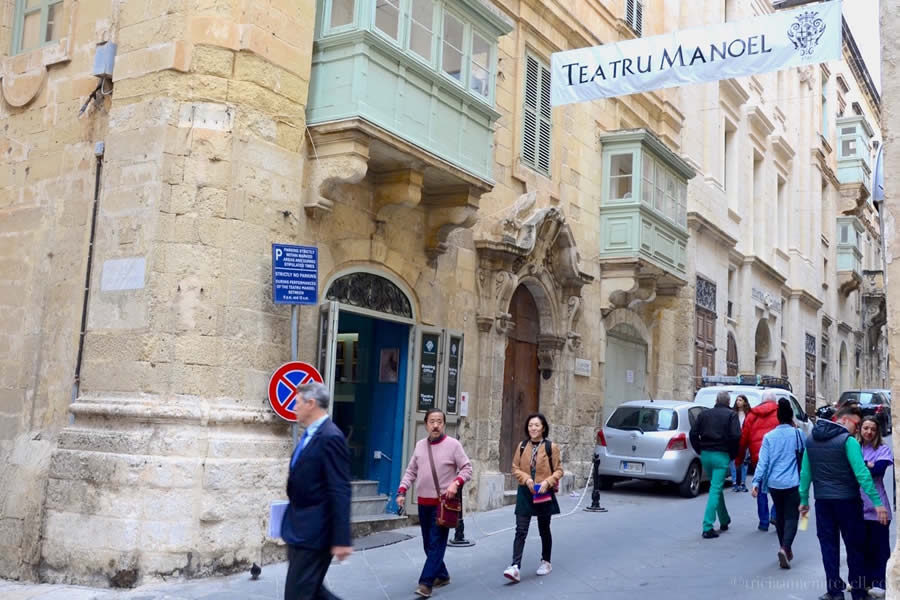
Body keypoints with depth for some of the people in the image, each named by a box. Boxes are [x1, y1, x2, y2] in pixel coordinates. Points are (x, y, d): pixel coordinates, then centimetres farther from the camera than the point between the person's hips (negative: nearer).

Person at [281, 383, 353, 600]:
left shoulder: (330, 438, -19)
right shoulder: (310, 435, 11)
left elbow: (340, 493, -21)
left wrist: (341, 539, -22)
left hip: (314, 531, -10)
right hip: (300, 529, 10)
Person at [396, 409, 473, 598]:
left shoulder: (453, 445, -6)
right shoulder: (420, 445, 7)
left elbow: (467, 468, -5)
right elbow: (411, 471, 12)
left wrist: (456, 483, -22)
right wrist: (402, 491, -1)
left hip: (443, 502, -5)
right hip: (424, 502, 5)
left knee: (437, 543, -9)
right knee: (428, 544, 13)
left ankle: (426, 583, -9)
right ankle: (442, 575, 29)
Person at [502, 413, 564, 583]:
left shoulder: (551, 447, -5)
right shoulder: (522, 446, 2)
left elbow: (559, 470, -2)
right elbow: (515, 468, 6)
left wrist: (547, 481, -18)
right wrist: (526, 478, -12)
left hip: (544, 493, -1)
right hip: (525, 493, 1)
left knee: (544, 530, 14)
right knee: (520, 531, -7)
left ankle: (546, 562, 32)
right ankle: (515, 567, -12)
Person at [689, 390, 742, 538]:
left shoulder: (704, 414, 11)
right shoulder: (731, 415, -2)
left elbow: (693, 434, 5)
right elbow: (735, 436, -13)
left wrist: (700, 451, 11)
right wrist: (732, 454, -1)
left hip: (705, 455, 5)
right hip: (721, 456, -5)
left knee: (716, 487, 21)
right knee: (715, 489, -6)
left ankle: (724, 520, 33)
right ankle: (707, 527, -12)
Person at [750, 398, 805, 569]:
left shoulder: (769, 436, 1)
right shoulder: (796, 434, -4)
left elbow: (763, 461, -4)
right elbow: (804, 451, 10)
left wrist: (756, 481, -5)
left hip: (774, 483, 3)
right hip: (792, 483, -3)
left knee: (780, 515, 19)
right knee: (791, 517, -2)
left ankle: (785, 549, 28)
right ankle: (785, 548, -22)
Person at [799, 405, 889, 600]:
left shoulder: (811, 439, 5)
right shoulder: (848, 441, -13)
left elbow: (805, 472, 7)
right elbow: (861, 473, -19)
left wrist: (804, 499, 14)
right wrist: (877, 502, -18)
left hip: (823, 501, 5)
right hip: (847, 501, -4)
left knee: (828, 546, 9)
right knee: (854, 546, 7)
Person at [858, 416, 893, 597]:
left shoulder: (883, 449, -2)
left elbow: (878, 469, -17)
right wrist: (867, 465, -13)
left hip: (876, 505, -3)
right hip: (857, 505, 3)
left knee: (878, 546, 2)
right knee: (861, 544, 12)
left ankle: (878, 582, 9)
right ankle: (863, 579, 23)